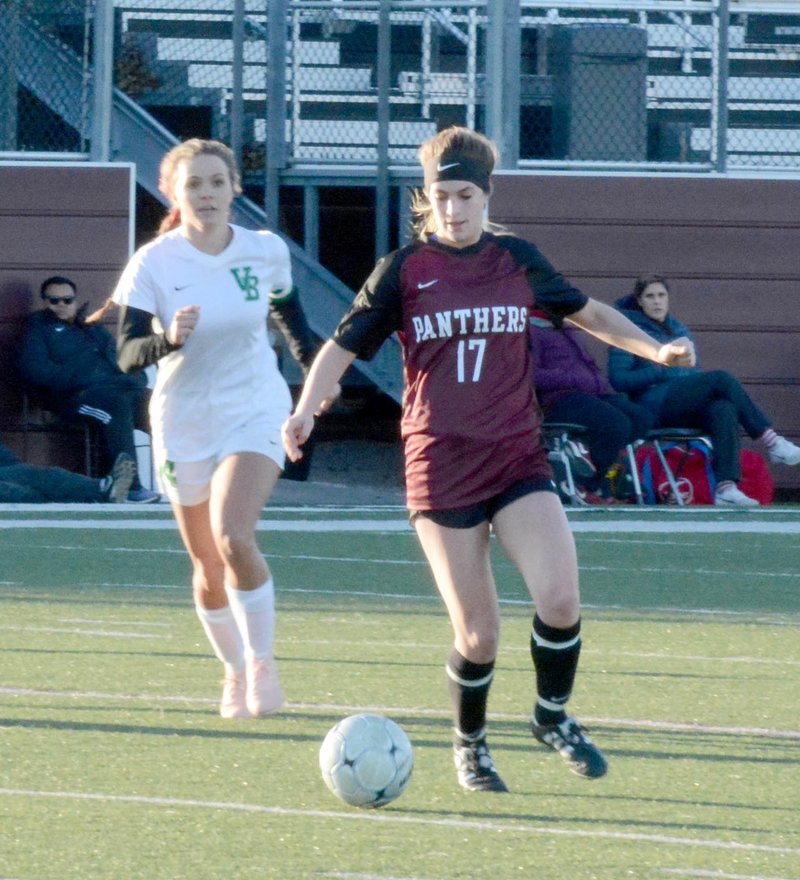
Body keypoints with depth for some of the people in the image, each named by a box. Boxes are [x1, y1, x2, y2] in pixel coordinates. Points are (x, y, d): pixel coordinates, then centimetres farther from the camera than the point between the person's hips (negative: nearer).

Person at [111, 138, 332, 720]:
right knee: (208, 565, 8)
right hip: (185, 425, 1)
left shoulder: (266, 252, -6)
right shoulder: (154, 264, -12)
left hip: (256, 414, -1)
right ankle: (235, 671, 31)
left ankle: (262, 661, -7)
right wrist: (170, 339, -36)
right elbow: (126, 354, -18)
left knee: (233, 536, -23)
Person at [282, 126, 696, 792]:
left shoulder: (516, 261, 7)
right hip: (441, 468, -2)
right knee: (478, 635, -5)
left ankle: (553, 717, 11)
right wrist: (306, 410, -15)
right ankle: (470, 743, 23)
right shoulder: (404, 270, -1)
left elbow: (585, 312, 23)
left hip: (519, 459, 2)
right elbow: (343, 345, 1)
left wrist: (656, 349, 14)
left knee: (561, 598, -17)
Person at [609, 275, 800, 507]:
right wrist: (661, 372, -12)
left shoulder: (680, 331, 27)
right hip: (655, 406, -5)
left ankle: (726, 487, -48)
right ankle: (773, 443, -27)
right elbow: (618, 379, -3)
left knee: (723, 409, -32)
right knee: (722, 378, -25)